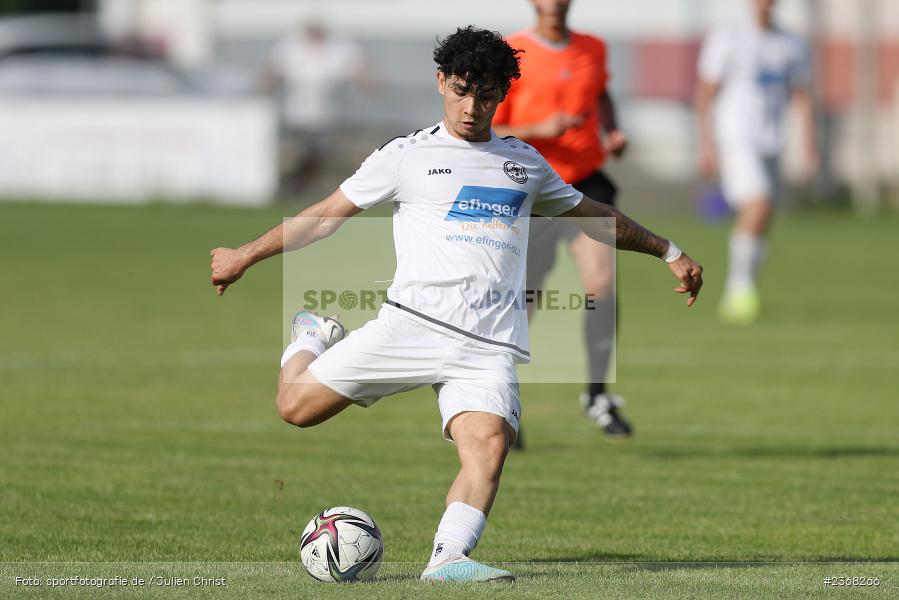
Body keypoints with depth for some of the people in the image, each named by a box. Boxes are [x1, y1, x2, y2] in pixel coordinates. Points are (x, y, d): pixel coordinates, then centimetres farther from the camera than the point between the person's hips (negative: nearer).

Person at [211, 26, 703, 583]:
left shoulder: (524, 162, 21)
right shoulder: (407, 156, 10)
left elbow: (594, 216, 34)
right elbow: (326, 216, 14)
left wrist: (669, 251, 35)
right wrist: (245, 256, 11)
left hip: (491, 344, 2)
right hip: (414, 322, -2)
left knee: (489, 447, -24)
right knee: (297, 404, -8)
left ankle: (449, 558, -27)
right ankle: (314, 338, 24)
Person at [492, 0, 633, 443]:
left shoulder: (593, 50, 7)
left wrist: (613, 132, 10)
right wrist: (541, 130, -22)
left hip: (586, 185, 3)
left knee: (602, 283, -17)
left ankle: (597, 396, -2)